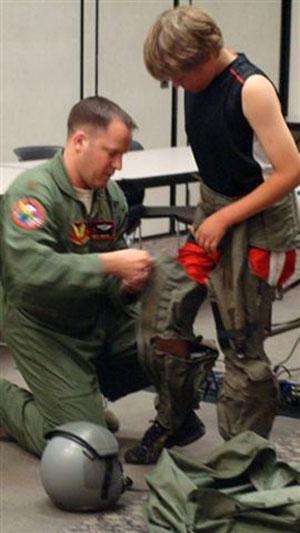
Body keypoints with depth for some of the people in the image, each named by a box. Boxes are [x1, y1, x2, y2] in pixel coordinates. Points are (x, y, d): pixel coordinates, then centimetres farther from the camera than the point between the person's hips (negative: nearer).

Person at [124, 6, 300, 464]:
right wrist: (209, 214, 12)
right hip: (213, 211, 7)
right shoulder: (198, 85, 2)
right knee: (164, 307, 2)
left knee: (241, 343, 0)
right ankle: (172, 421, 20)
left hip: (257, 221, -7)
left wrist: (224, 219, -18)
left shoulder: (251, 89, -21)